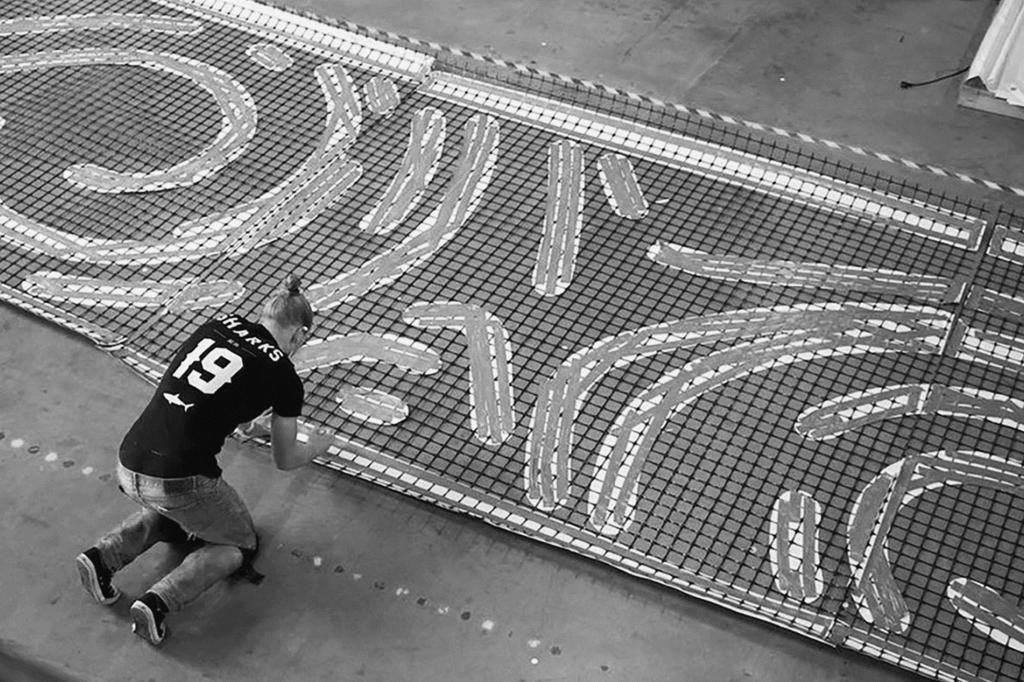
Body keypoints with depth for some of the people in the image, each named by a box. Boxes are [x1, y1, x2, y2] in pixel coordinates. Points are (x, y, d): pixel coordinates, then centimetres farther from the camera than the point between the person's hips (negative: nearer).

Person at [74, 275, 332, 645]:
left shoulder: (220, 324, 10)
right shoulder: (283, 374, -2)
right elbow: (285, 460, 11)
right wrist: (317, 446, 32)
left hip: (128, 466, 6)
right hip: (181, 482, -6)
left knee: (173, 511, 38)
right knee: (240, 546, 21)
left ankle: (102, 555, 15)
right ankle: (159, 602, -2)